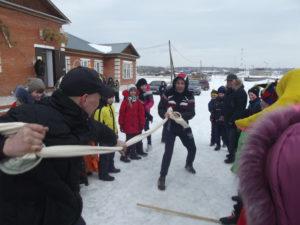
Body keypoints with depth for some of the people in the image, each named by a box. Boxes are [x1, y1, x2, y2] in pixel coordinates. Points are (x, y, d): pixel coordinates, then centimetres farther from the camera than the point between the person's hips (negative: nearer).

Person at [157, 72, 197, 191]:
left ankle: (188, 165, 50)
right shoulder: (168, 93, -11)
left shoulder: (189, 96, -7)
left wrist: (181, 115, -32)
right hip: (170, 127, -3)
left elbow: (191, 113, -13)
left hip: (184, 126, 3)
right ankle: (162, 177, 4)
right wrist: (164, 114, -30)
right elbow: (160, 108, -7)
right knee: (168, 152, -13)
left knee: (192, 148, 17)